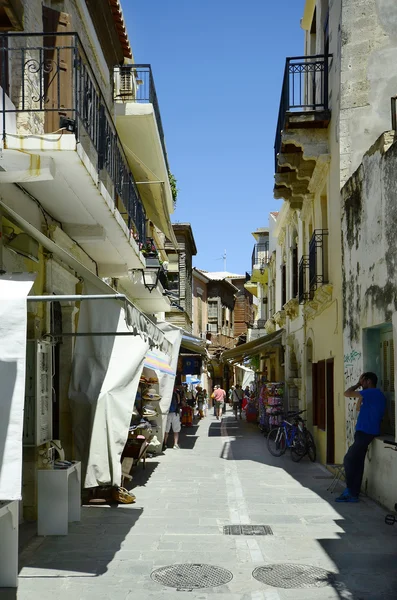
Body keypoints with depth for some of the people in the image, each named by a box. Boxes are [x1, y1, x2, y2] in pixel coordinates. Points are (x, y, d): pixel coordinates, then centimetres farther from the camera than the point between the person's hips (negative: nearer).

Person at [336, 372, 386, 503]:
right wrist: (361, 395, 15)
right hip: (366, 432, 10)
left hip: (365, 432, -10)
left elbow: (347, 393, -12)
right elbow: (358, 407, 23)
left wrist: (358, 384, 2)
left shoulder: (371, 392, -13)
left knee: (349, 460, -8)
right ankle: (353, 493, 12)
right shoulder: (376, 394, 18)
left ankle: (351, 492, -5)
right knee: (356, 462, 10)